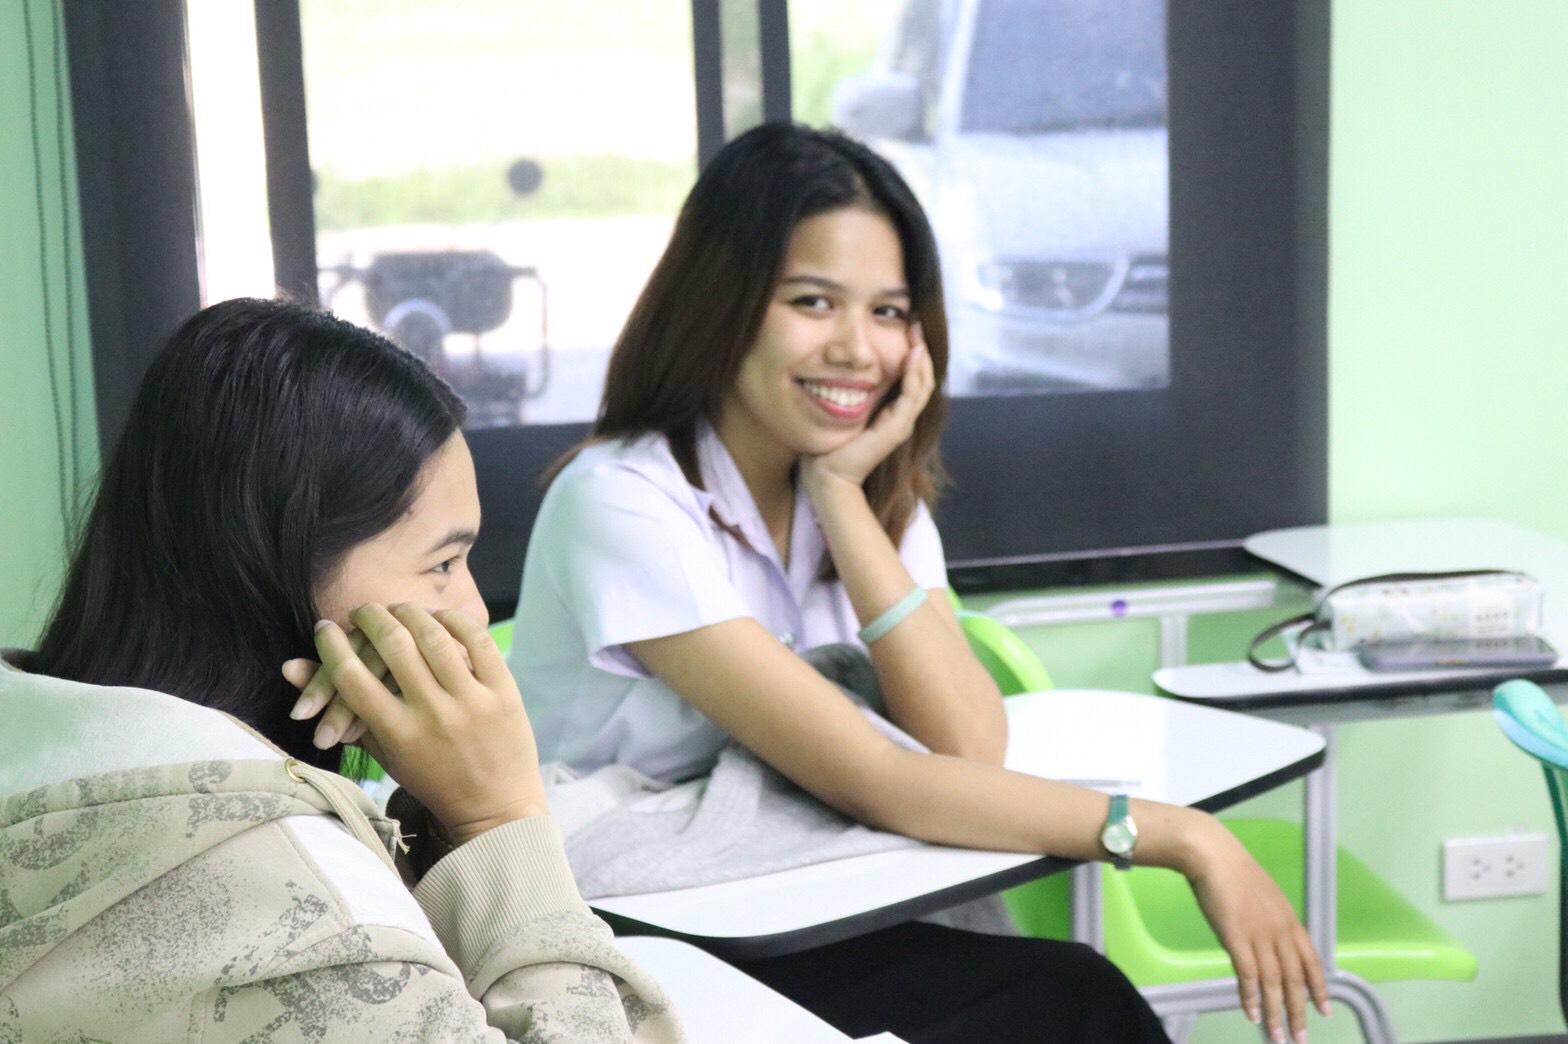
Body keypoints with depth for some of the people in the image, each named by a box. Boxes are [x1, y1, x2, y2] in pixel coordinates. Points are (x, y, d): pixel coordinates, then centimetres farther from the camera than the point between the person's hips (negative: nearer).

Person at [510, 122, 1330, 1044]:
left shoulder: (881, 496, 4)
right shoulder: (623, 504, -18)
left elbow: (970, 746, -12)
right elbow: (881, 786, -22)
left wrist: (841, 493, -15)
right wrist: (1185, 839, -22)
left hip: (797, 934, 6)